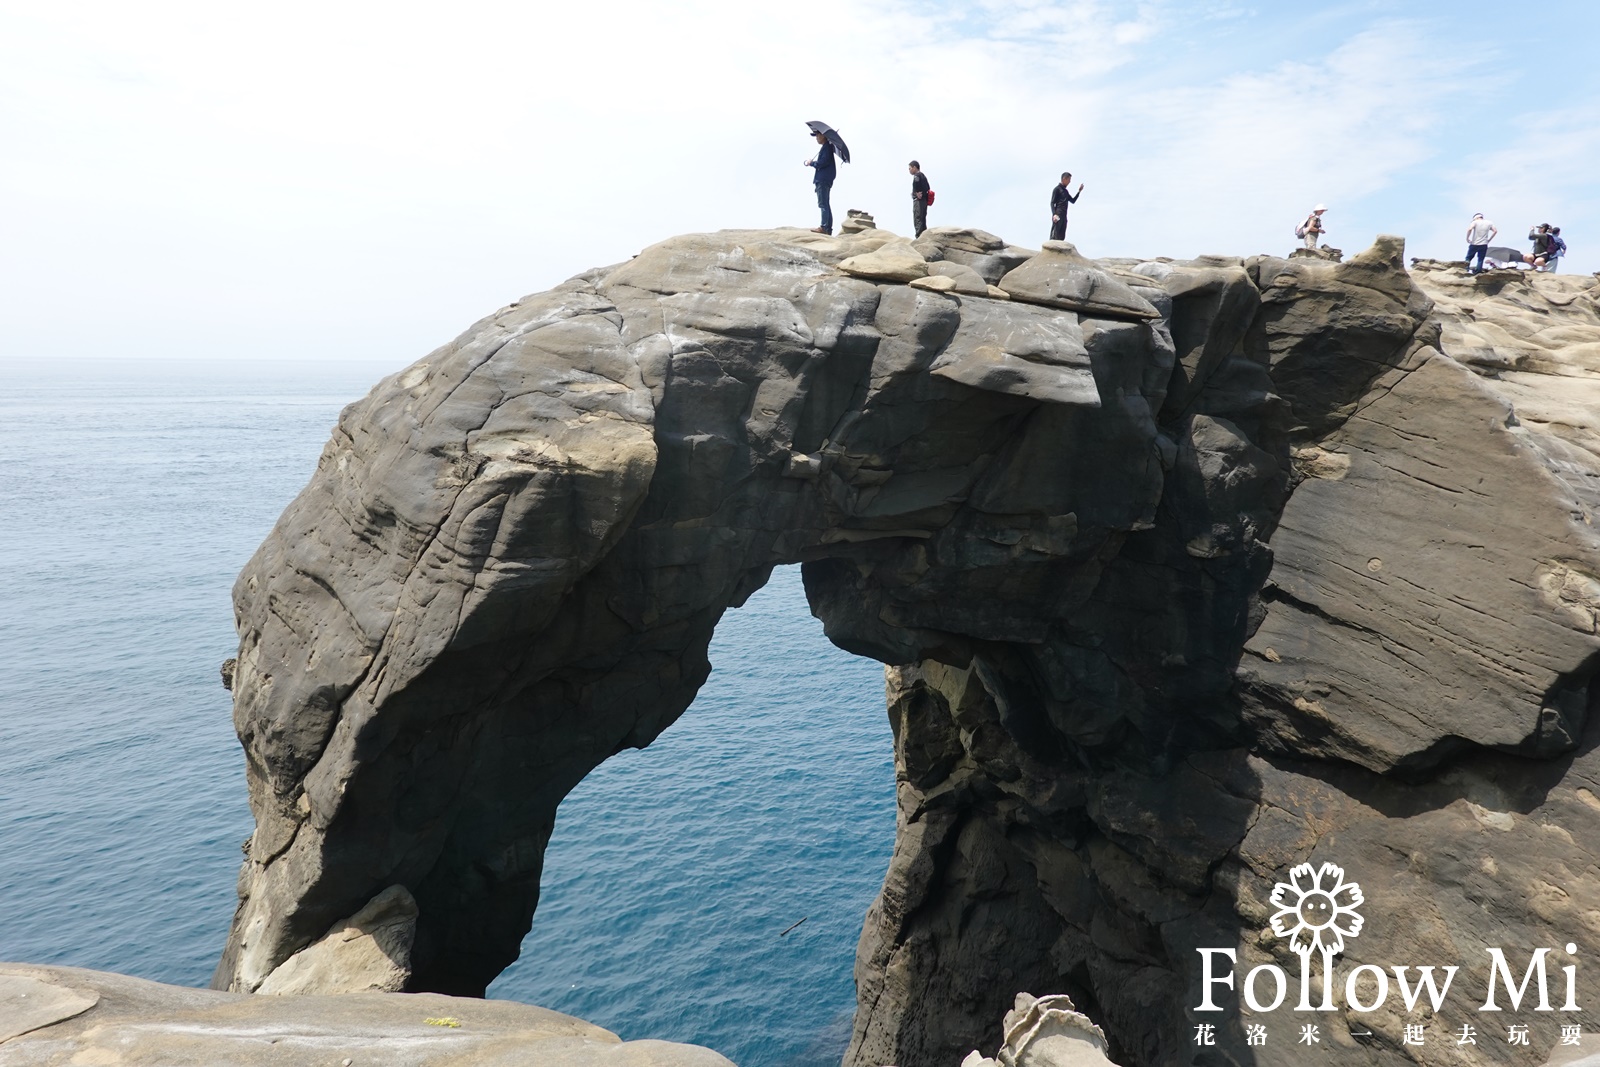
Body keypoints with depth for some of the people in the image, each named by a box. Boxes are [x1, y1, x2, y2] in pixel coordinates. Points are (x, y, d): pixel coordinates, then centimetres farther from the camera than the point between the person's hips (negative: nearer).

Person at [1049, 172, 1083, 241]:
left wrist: (1079, 191, 17)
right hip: (1058, 216, -8)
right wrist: (1054, 214, -23)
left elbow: (1073, 201, 27)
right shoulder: (1057, 189, -2)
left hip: (1064, 216, 8)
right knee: (1054, 236, -13)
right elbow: (1052, 203, -10)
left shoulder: (1065, 191, 22)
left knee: (1061, 237, 4)